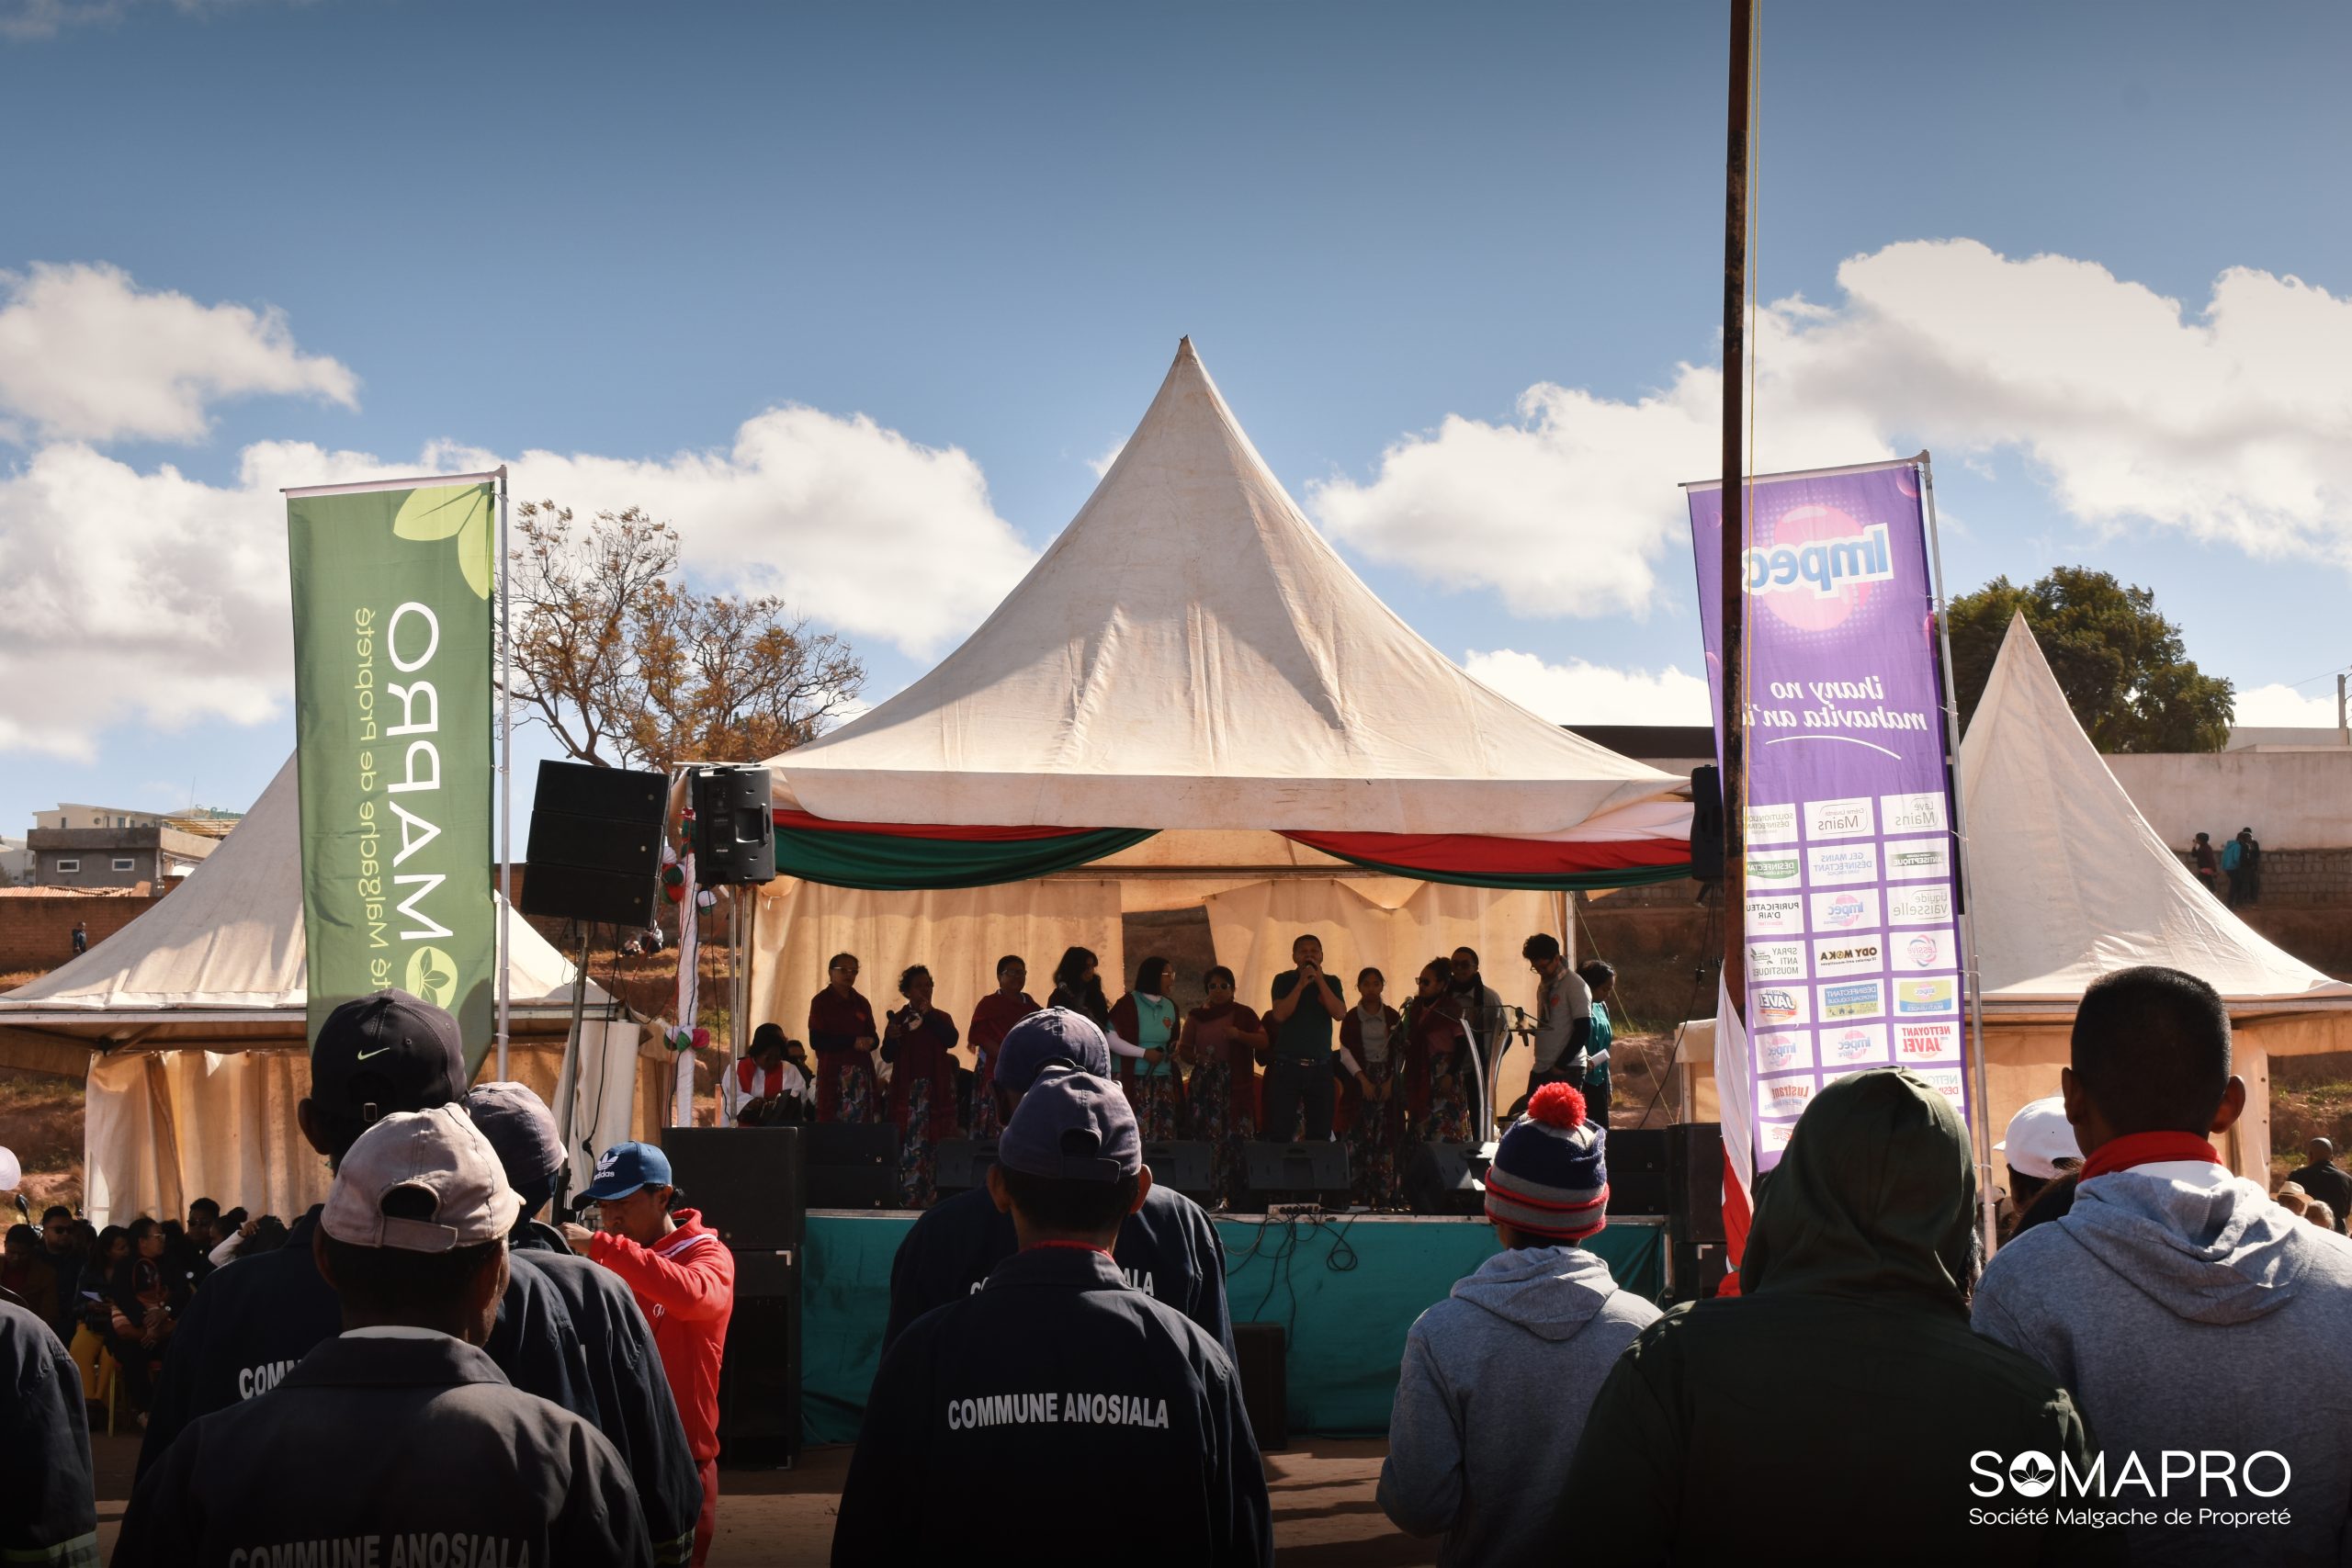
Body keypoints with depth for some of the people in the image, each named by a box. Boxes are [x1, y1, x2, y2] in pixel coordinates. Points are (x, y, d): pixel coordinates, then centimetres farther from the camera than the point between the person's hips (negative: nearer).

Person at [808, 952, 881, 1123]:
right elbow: (816, 1041, -9)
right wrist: (852, 1042, -14)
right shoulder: (821, 1001, 0)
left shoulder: (861, 1003, 15)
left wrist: (869, 1041, -8)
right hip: (833, 1072, -5)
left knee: (862, 1121, -3)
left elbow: (874, 1037, 17)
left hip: (862, 1072, 5)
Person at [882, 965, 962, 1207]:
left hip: (936, 1088, 1)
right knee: (909, 1140, -8)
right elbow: (887, 1056, 1)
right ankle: (909, 1195, -7)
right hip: (906, 1087, -1)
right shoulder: (898, 1019, 8)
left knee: (933, 1141, -2)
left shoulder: (941, 1017, 12)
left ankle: (931, 1195, 0)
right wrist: (891, 1038, -19)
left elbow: (952, 1040, -9)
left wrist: (929, 1015, -13)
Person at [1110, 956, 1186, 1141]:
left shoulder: (1170, 1007, 13)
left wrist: (1174, 1050, 4)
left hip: (1163, 1081, 6)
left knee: (1164, 1134, 3)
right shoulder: (1129, 1003, -8)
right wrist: (1144, 1053, -17)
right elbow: (1110, 1039, -15)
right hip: (1134, 1079, -6)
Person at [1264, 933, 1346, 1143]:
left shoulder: (1331, 982, 10)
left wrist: (1320, 980, -10)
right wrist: (1301, 984, -13)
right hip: (1287, 1066, -2)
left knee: (1320, 1135, 1)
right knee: (1280, 1132, -8)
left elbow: (1340, 1014, -6)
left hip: (1320, 1068, 2)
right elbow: (1279, 1015, -9)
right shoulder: (1284, 980, 5)